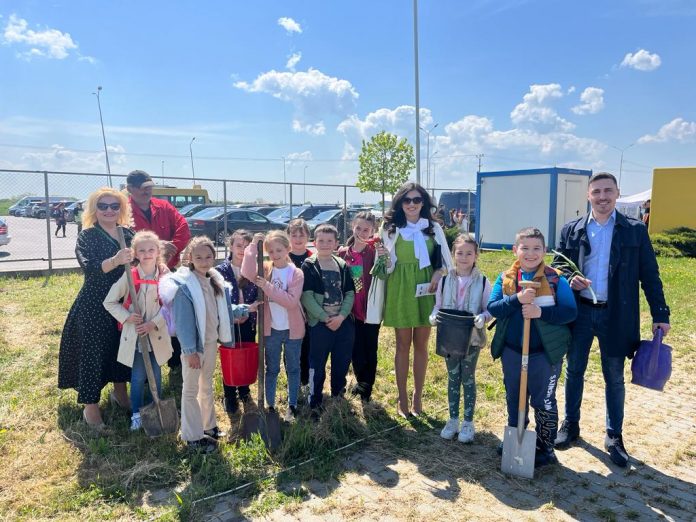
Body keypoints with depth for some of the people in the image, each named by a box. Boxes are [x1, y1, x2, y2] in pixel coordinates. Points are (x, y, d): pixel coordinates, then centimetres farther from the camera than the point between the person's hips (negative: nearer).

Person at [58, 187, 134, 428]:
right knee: (92, 352, 1)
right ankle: (90, 405, 16)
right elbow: (90, 267, -23)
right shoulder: (87, 236, -8)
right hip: (94, 305, -4)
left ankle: (119, 391, 36)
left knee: (122, 348, 15)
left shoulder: (128, 234, 4)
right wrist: (115, 261, -42)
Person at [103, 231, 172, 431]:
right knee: (138, 377, 7)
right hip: (134, 336, -1)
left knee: (155, 375, 13)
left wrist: (154, 323, -15)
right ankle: (136, 414, 24)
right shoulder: (129, 276, -8)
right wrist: (126, 317, -13)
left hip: (157, 336, 1)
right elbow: (109, 302, -1)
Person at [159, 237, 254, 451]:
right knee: (191, 389, 7)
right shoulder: (184, 285, -19)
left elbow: (223, 311, 9)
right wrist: (189, 350, -21)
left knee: (207, 385, 21)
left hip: (212, 341, 7)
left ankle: (208, 425, 37)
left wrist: (246, 309, 0)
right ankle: (192, 436, 19)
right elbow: (183, 321, -21)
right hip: (194, 345, -7)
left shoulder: (215, 281, 2)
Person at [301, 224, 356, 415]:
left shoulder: (342, 265, 9)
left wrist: (341, 316, -9)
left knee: (342, 362, 12)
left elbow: (350, 293, 6)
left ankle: (338, 397, 30)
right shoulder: (308, 266, -4)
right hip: (320, 323, -4)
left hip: (343, 322, 4)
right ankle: (314, 403, 16)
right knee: (317, 365, 3)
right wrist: (326, 318, -15)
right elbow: (306, 297, -11)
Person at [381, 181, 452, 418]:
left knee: (421, 345, 9)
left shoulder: (434, 228, 5)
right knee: (403, 344, 6)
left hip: (425, 289, 2)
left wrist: (439, 273, -11)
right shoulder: (390, 228, 0)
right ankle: (402, 398, 18)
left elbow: (446, 260, 8)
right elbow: (386, 263, 3)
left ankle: (417, 397, 23)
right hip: (400, 289, -1)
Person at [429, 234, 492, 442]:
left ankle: (468, 422, 23)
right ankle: (453, 420, 26)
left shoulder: (482, 281, -7)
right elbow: (438, 305, 5)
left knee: (468, 378, 9)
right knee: (453, 378, 13)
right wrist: (434, 316, -15)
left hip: (472, 338, -2)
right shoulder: (445, 280, -2)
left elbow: (489, 308, -3)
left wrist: (483, 318, -24)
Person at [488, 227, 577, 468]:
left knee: (544, 402, 10)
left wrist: (541, 312, -26)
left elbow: (570, 311, -13)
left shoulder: (556, 280, -8)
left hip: (545, 353, -3)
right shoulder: (505, 278, 0)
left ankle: (546, 449, 27)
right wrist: (517, 299, -25)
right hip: (511, 352, 4)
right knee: (513, 399, 19)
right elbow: (492, 307, -9)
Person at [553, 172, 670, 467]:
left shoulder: (635, 231, 0)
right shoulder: (571, 230, 3)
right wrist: (569, 280, -15)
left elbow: (650, 275, 1)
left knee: (614, 377, 10)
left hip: (615, 314, -1)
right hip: (579, 311, 1)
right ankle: (571, 425, 30)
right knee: (574, 371, 13)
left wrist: (660, 314, -3)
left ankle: (614, 437, 25)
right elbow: (557, 266, 7)